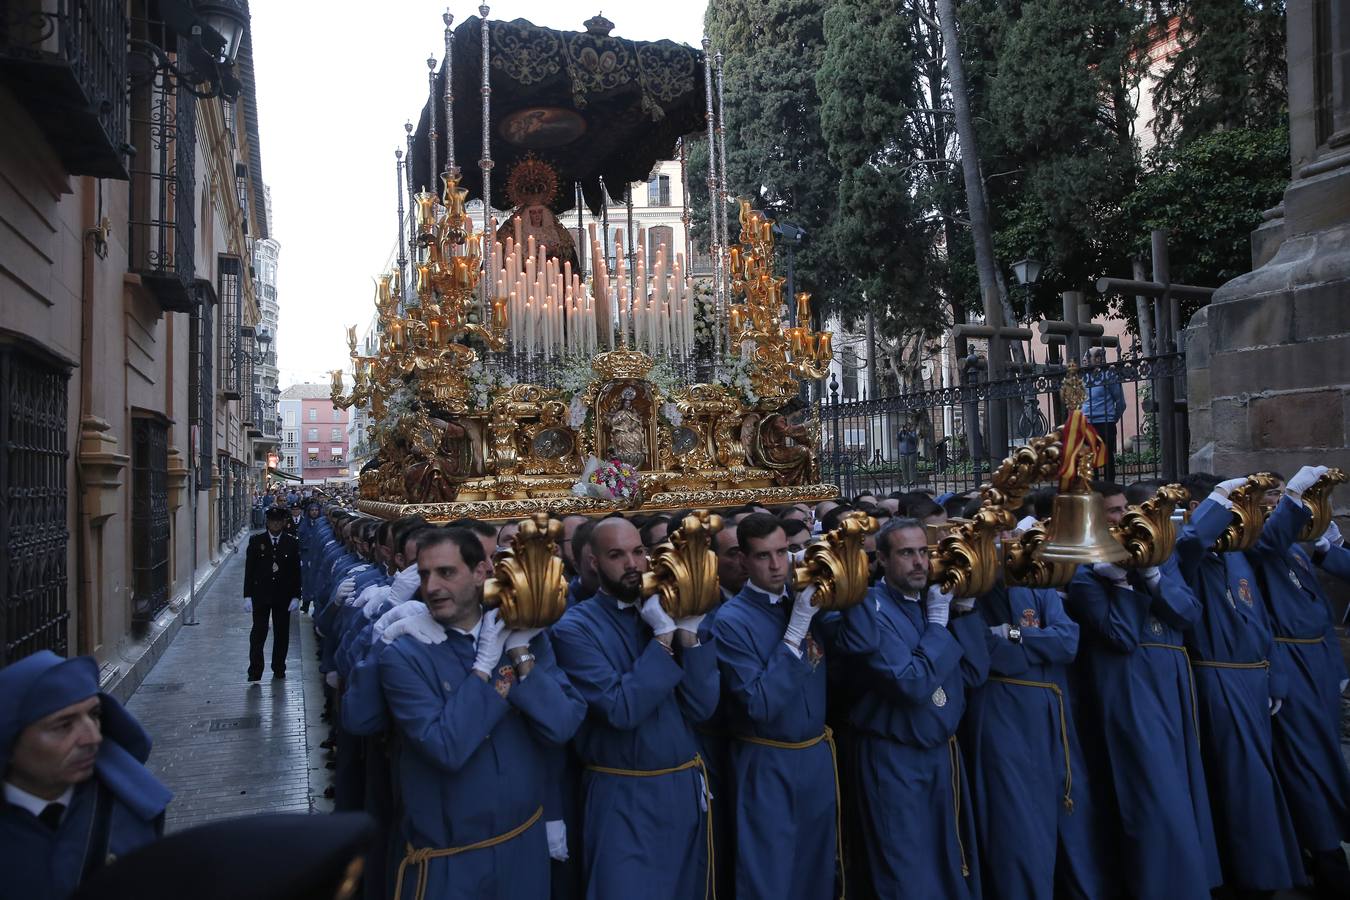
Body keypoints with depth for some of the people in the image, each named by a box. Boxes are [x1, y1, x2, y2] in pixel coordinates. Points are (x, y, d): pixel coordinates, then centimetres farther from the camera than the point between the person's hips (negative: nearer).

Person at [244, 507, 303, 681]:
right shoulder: (256, 541, 1)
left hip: (283, 596, 1)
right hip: (261, 595, -1)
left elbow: (296, 572, 2)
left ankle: (279, 670, 19)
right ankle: (255, 672, 6)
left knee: (282, 634, 8)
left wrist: (296, 596, -3)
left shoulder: (291, 544, 2)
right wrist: (247, 596, -5)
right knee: (258, 634, 0)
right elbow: (249, 570, 0)